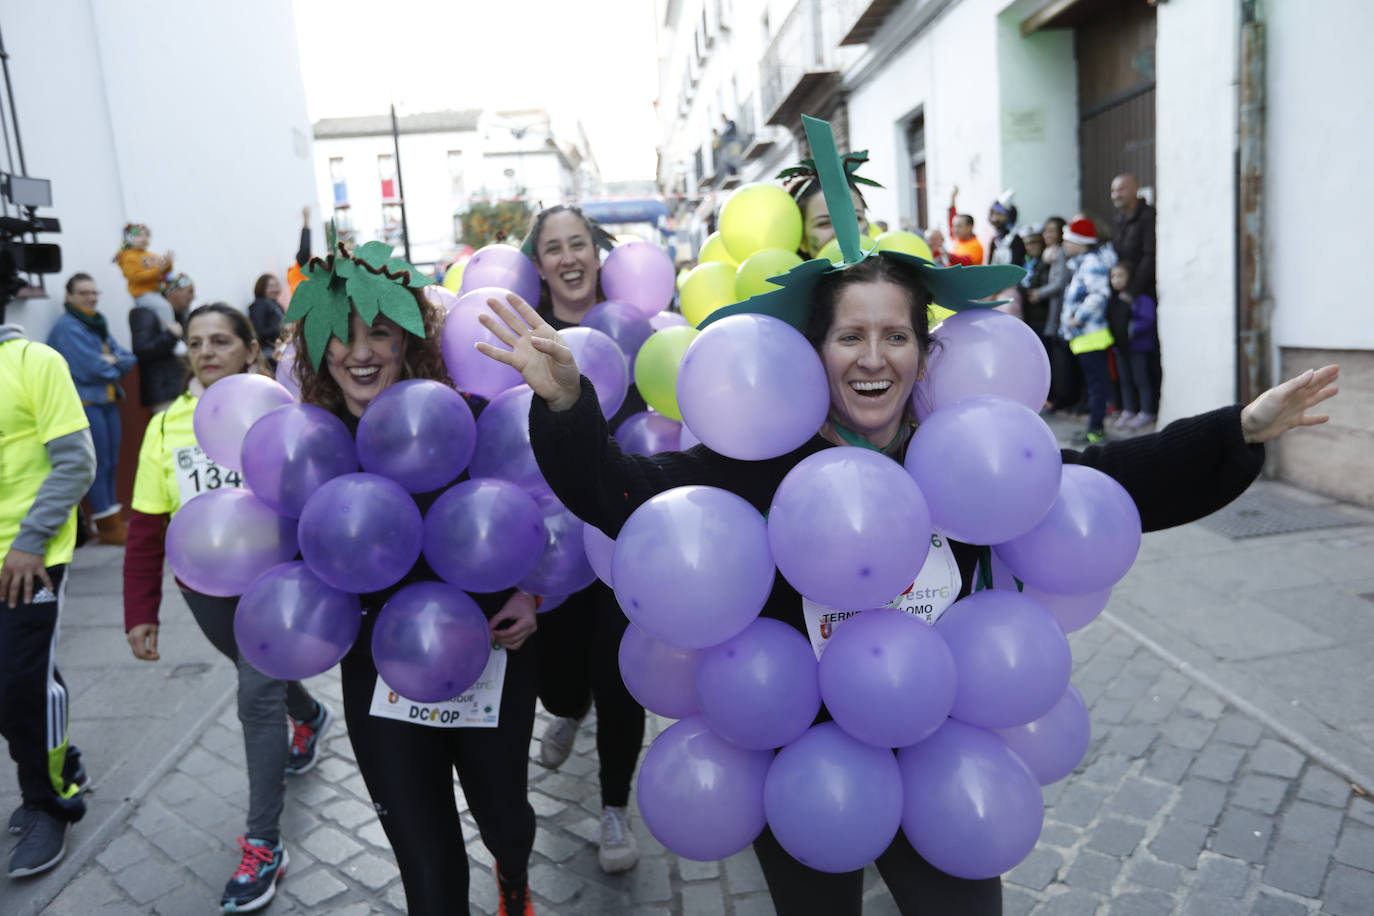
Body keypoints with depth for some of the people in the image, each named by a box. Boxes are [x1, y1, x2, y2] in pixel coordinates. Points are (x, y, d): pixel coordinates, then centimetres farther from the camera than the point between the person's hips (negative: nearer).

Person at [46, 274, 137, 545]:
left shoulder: (98, 324, 16)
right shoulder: (67, 327, -10)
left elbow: (129, 358, 8)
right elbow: (90, 368, -19)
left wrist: (113, 361, -12)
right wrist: (115, 365, -2)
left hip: (107, 400, 8)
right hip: (84, 403, -8)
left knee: (111, 463, 10)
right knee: (99, 463, -5)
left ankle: (112, 521, 18)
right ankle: (107, 527, 2)